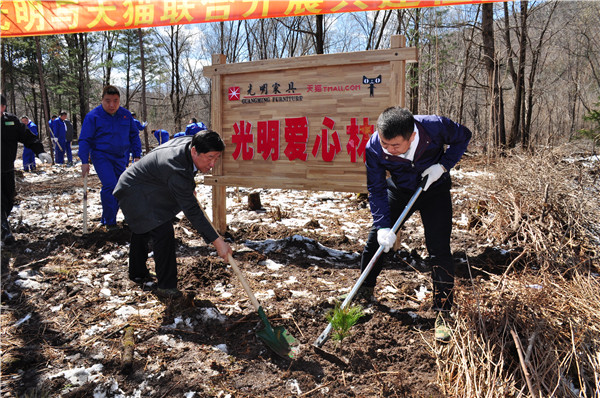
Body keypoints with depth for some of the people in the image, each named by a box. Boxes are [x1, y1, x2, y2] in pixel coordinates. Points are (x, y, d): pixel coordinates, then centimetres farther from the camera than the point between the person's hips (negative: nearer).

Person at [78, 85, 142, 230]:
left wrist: (137, 155, 3)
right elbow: (84, 140, -7)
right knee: (110, 186, -20)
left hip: (121, 158, 5)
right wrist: (84, 161, -14)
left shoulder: (126, 115, 2)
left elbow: (134, 135, 10)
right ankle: (109, 223, -7)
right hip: (101, 156, -5)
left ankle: (106, 219, 24)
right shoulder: (93, 116, -9)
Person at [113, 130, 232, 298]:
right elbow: (191, 211, -38)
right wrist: (217, 241, -38)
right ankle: (166, 286, -8)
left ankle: (137, 272, 45)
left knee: (143, 230, 24)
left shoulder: (189, 142, -15)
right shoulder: (177, 171, -40)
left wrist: (190, 188, 7)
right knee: (163, 231, -20)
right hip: (135, 193, -10)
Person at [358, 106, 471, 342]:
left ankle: (443, 314, 3)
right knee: (376, 240, 3)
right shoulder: (374, 148, -27)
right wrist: (383, 226, -27)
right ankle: (364, 293, 27)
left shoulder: (435, 127, -31)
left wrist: (443, 165, -23)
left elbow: (463, 137, -9)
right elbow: (376, 189, -18)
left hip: (435, 190, -1)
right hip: (399, 191, 2)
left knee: (439, 250, -11)